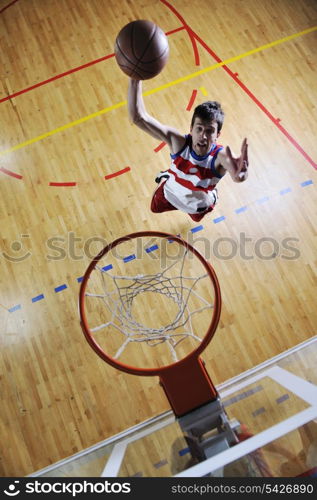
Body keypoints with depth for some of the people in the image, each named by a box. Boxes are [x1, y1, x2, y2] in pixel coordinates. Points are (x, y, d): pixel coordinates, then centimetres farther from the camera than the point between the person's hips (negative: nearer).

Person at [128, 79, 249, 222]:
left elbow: (238, 177, -68)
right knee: (155, 208, 33)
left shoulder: (221, 156, -43)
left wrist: (240, 173, -93)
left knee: (197, 217, 36)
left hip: (198, 205, 0)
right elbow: (138, 117, -49)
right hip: (170, 194, 1)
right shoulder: (178, 142, -39)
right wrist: (135, 79, -63)